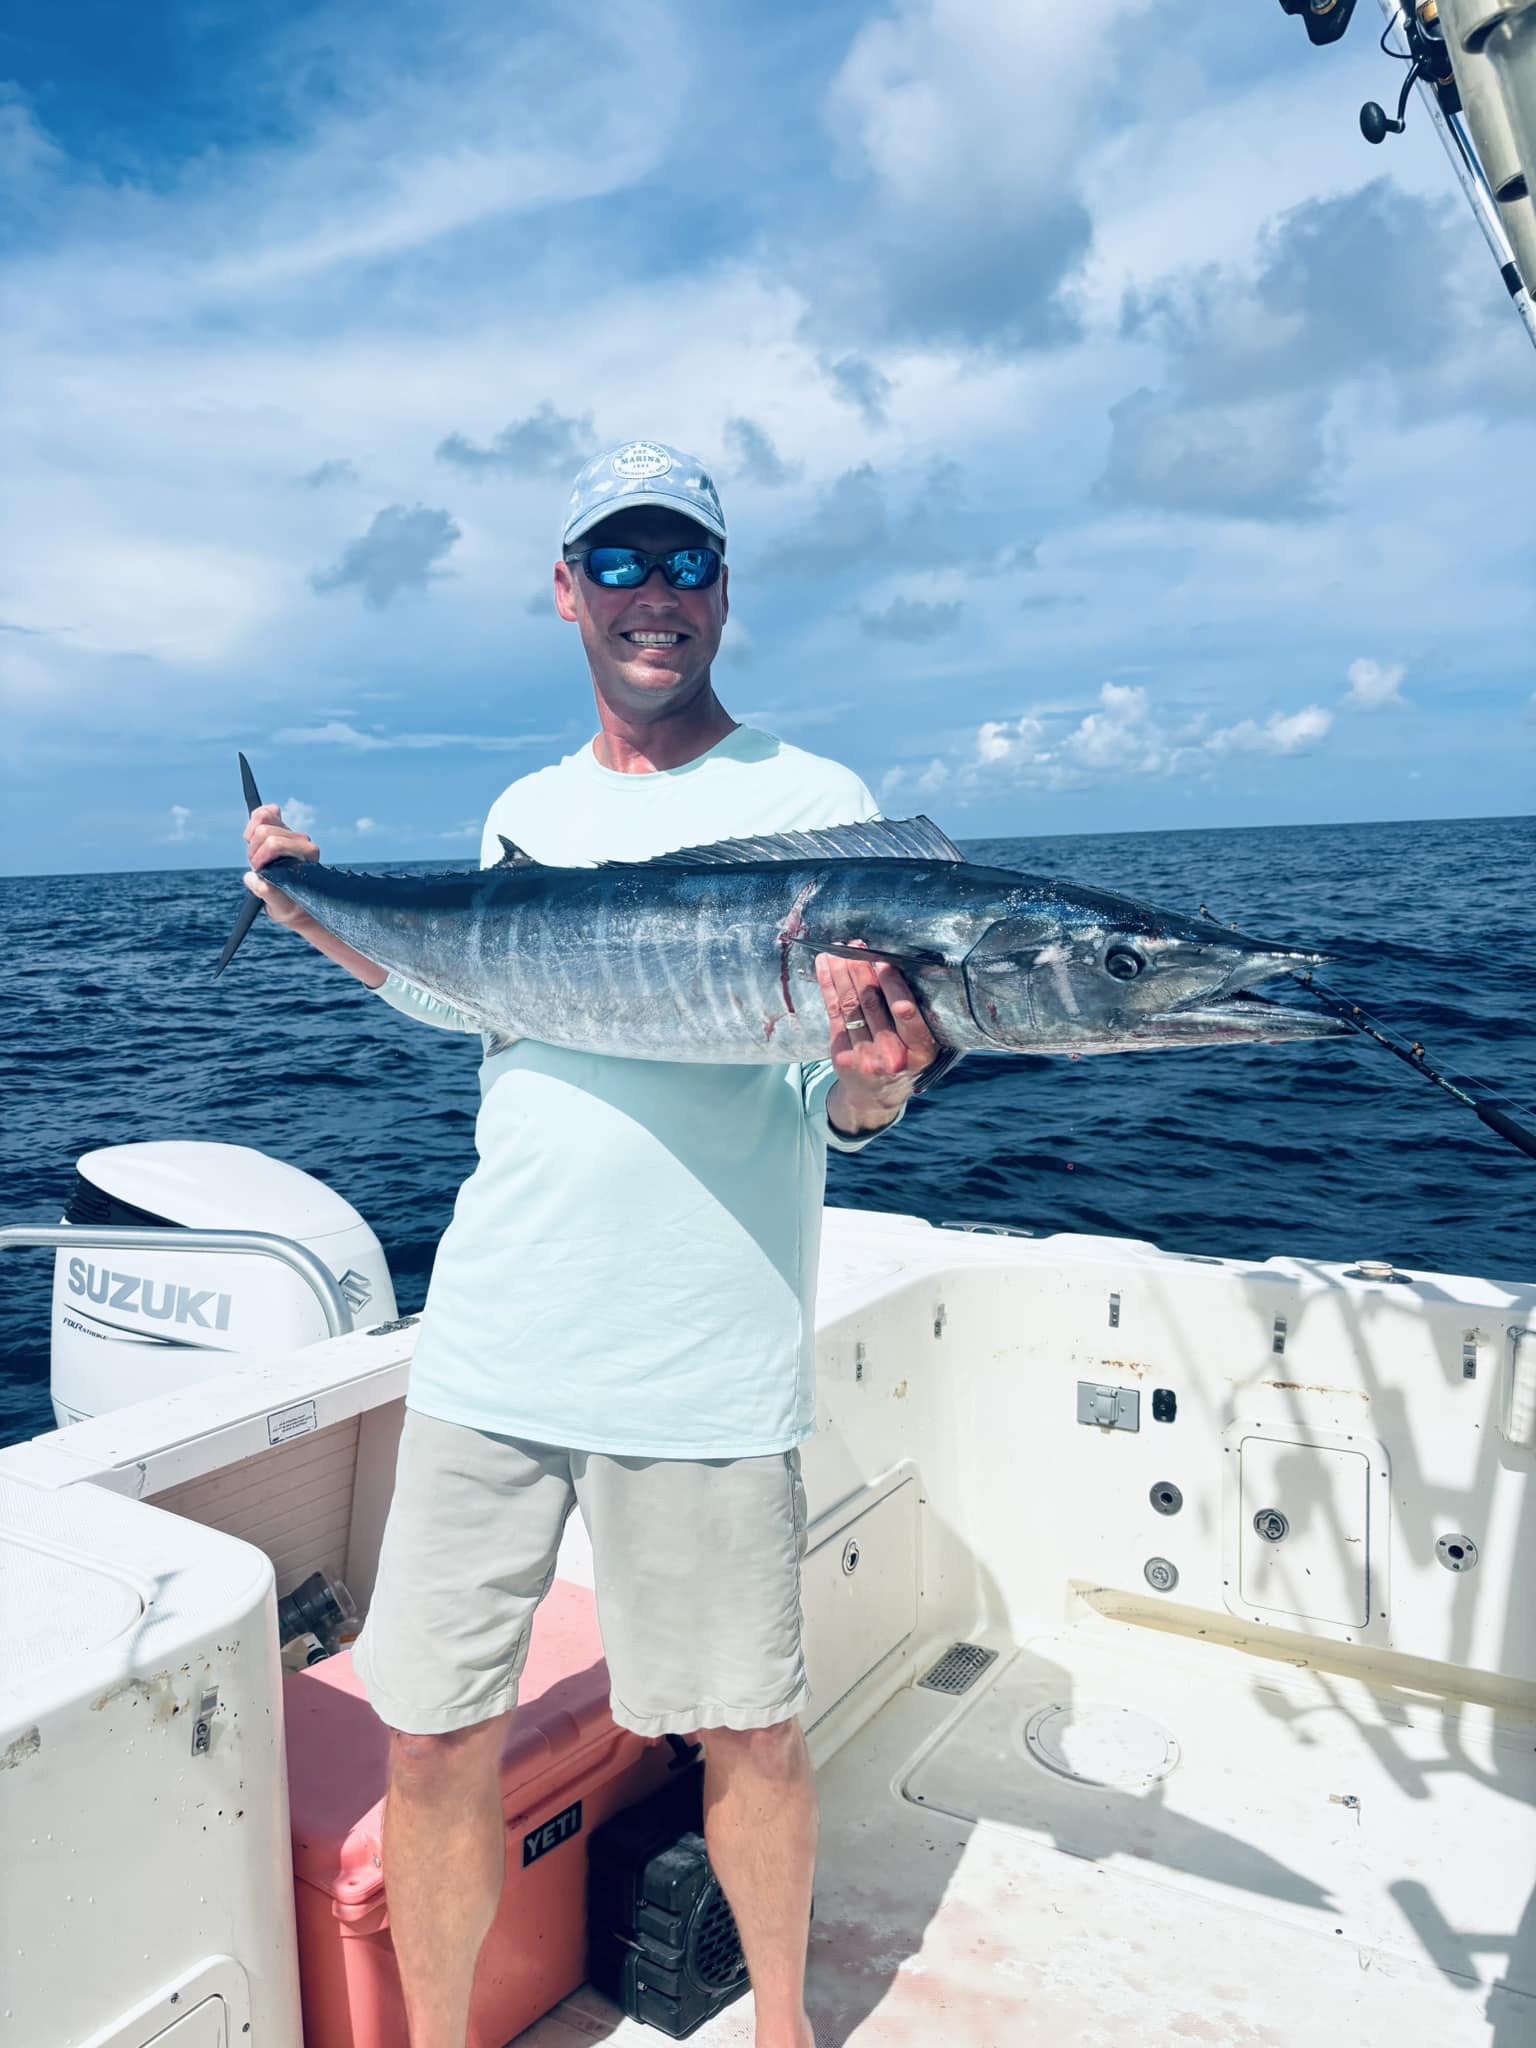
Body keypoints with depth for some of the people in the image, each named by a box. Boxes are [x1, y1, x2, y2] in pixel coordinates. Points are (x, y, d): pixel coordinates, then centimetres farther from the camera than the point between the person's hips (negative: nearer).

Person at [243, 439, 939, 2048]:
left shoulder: (812, 803, -3)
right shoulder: (523, 814, 11)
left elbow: (852, 1105, -8)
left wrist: (874, 1074, -30)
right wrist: (324, 914, 12)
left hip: (705, 1362, -3)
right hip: (490, 1344, 4)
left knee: (746, 1728, 12)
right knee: (434, 1734, 10)